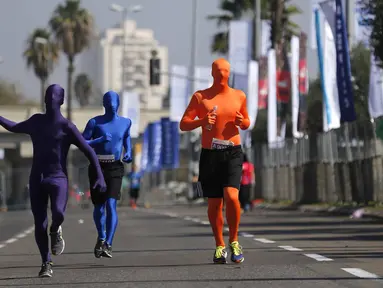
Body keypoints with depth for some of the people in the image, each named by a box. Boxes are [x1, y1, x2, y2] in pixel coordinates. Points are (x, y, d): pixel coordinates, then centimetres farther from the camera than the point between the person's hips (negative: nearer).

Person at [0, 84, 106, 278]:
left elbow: (89, 151, -6)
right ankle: (46, 263, 13)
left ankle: (56, 230, 6)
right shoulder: (35, 122, 11)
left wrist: (100, 176, -15)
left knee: (58, 213, -29)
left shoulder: (67, 127, -4)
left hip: (58, 178, -4)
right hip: (37, 180, 4)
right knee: (39, 224, -2)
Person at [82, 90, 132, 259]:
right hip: (97, 167, 0)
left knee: (111, 205, -16)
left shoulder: (125, 122, 7)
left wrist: (128, 153, 6)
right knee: (99, 206, 7)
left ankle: (108, 244, -21)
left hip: (115, 168, 0)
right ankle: (101, 237, 34)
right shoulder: (95, 122, -1)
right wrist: (99, 140, -22)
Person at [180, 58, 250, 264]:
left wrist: (242, 122, -4)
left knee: (231, 196, -19)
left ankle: (234, 241, -3)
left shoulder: (239, 96, 9)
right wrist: (202, 121, -19)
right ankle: (219, 246, 20)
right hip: (209, 154, 0)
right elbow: (183, 124, 1)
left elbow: (246, 123, 21)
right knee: (214, 203, 4)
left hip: (232, 153, 0)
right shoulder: (200, 97, 4)